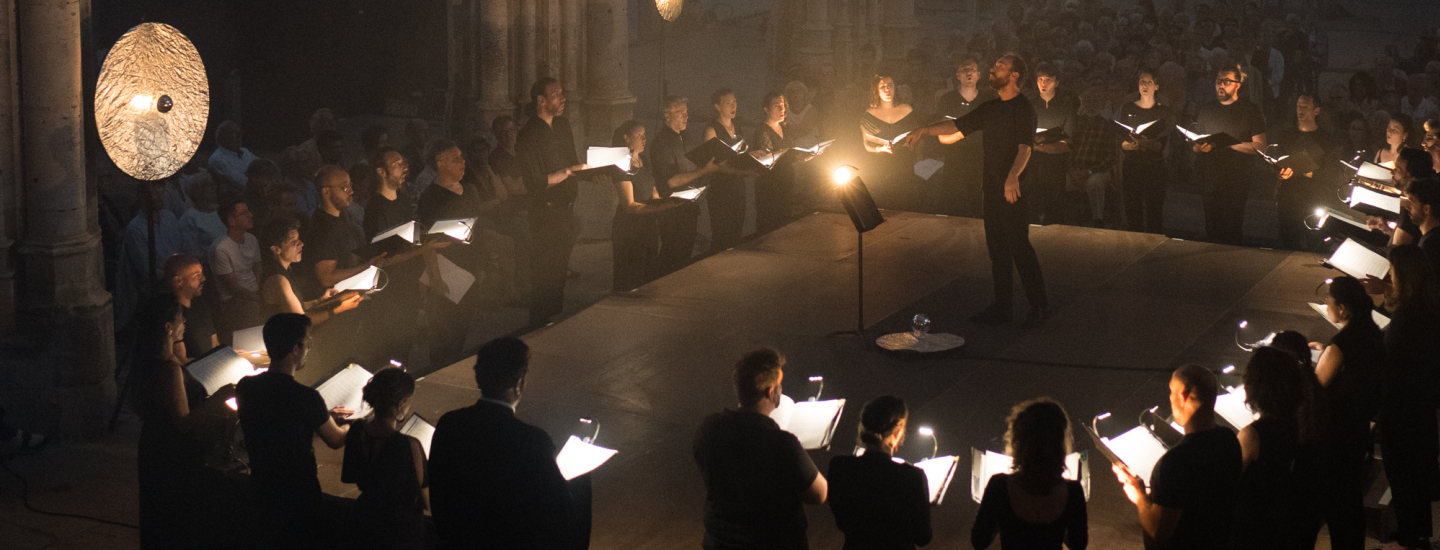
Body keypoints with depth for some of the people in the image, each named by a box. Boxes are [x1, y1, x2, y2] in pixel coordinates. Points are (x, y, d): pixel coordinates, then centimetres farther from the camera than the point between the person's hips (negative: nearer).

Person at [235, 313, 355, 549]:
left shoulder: (245, 387, -6)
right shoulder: (307, 398, -24)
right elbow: (336, 441, -5)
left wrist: (325, 416, 20)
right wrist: (353, 423, 17)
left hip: (261, 499, 7)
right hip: (300, 503, -7)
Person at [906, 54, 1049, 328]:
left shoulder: (1023, 108, -8)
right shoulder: (991, 108, 16)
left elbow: (1024, 148, -21)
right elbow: (958, 126, 23)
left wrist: (1013, 176, -37)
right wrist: (925, 130, 13)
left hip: (1013, 189, -8)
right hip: (992, 187, 8)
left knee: (1019, 245, -9)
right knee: (996, 246, 9)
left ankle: (1039, 303, 1)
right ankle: (1001, 307, 14)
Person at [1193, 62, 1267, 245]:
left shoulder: (1249, 110, 2)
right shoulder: (1206, 110, 16)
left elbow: (1260, 146, -5)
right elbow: (1195, 145, 19)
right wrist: (1200, 147, -5)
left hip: (1236, 183, -4)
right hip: (1210, 181, 4)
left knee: (1232, 233, -9)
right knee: (1212, 231, 3)